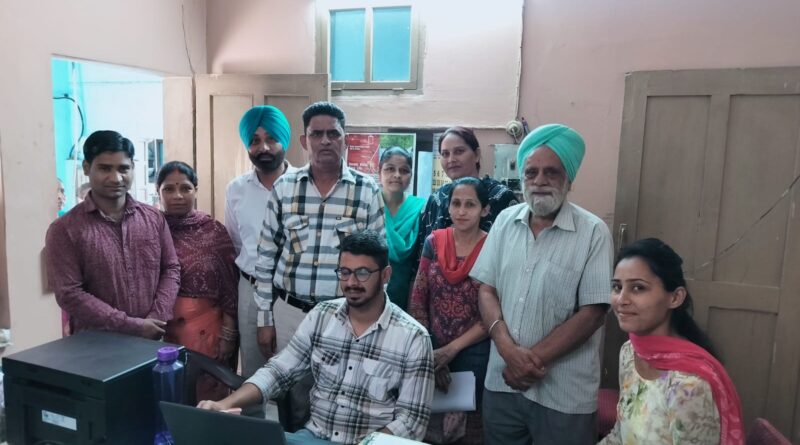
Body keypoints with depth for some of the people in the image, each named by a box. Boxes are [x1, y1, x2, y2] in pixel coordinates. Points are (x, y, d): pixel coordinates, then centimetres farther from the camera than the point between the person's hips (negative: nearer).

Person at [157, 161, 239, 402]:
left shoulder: (214, 232, -3)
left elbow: (230, 289, -2)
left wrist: (228, 335, -4)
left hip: (204, 329, -1)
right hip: (158, 329, 1)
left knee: (207, 396, 7)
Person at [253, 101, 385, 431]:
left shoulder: (368, 191, -3)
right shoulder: (283, 187, 1)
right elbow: (266, 257, 4)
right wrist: (265, 318, 4)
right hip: (290, 312, 2)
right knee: (292, 406, 15)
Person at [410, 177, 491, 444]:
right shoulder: (434, 242, -2)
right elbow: (418, 300, 1)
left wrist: (451, 349, -12)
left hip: (474, 354, -3)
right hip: (432, 350, 3)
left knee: (471, 423, 13)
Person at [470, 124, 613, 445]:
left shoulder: (593, 232, -9)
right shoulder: (505, 221, 2)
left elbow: (593, 312, -11)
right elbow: (486, 290, 2)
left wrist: (533, 359, -13)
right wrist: (508, 350, -13)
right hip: (502, 381, 4)